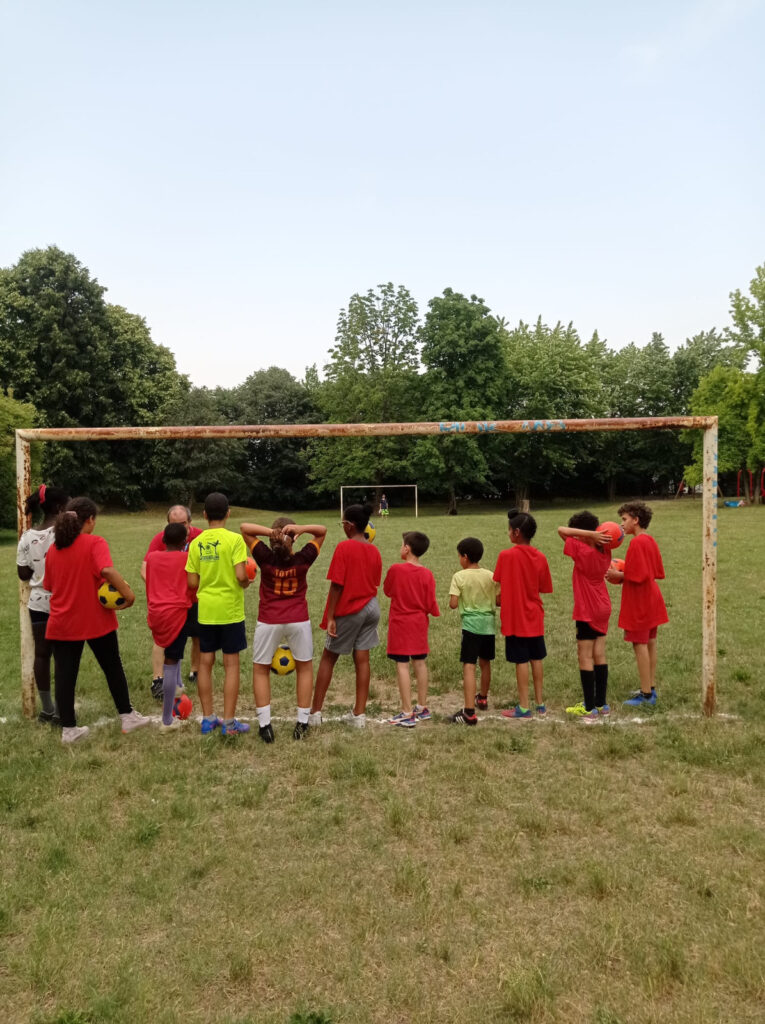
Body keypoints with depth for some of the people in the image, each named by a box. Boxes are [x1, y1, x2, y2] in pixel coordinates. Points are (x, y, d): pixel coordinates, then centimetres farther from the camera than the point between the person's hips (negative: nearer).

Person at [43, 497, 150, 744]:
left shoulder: (53, 548, 4)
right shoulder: (95, 543, -12)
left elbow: (49, 585, 10)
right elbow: (107, 571, -29)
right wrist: (128, 594, -22)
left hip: (62, 624, 4)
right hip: (95, 621, -3)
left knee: (65, 674, 8)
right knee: (113, 669, 13)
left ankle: (69, 728, 11)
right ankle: (127, 716, 23)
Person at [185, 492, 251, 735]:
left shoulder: (196, 542, 1)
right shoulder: (234, 539, -12)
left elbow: (192, 582, 1)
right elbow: (241, 576, -19)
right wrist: (246, 584, 3)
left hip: (205, 611, 4)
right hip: (230, 610, -4)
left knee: (205, 662, 12)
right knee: (231, 664, 4)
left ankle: (208, 719, 20)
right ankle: (229, 722, 8)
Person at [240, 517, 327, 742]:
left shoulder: (266, 558, -10)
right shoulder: (303, 559, -8)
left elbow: (244, 527, -3)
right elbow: (322, 531, 5)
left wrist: (270, 532, -16)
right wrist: (302, 529, -14)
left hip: (269, 622, -1)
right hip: (298, 621, 1)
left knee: (260, 670, 16)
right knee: (305, 667, 18)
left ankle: (264, 725, 11)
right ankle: (302, 723, 18)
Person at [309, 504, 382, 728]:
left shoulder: (344, 547, -15)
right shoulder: (374, 550, 3)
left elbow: (337, 584, -16)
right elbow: (375, 582, 9)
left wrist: (330, 617, -14)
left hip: (349, 610, -5)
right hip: (371, 607, 5)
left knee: (328, 658, 8)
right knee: (362, 660, 8)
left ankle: (315, 712, 14)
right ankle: (359, 714, 12)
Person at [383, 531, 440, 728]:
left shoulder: (396, 569, -13)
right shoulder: (427, 574, -6)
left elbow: (387, 591, 3)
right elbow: (431, 604, -4)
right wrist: (436, 612, 16)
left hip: (400, 623, -4)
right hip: (419, 624, 4)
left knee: (402, 665, -2)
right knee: (420, 663, 14)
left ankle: (407, 714, -2)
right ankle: (422, 708, 24)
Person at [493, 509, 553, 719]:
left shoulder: (506, 555, -14)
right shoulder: (540, 557, -1)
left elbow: (499, 589, -10)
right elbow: (543, 588, 4)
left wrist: (499, 600, 8)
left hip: (515, 617, -5)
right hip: (535, 617, 5)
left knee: (521, 661, 1)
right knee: (536, 659, 14)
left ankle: (524, 707, 7)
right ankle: (540, 704, 23)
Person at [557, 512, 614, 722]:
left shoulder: (582, 551, -21)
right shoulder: (604, 549, -1)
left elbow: (561, 530, -19)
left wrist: (590, 533, -24)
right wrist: (597, 534, -3)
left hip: (587, 611, -8)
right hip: (603, 608, 8)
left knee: (585, 657, -1)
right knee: (599, 655, 13)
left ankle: (589, 709, 3)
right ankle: (601, 704, 21)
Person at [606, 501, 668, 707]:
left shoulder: (636, 542, -19)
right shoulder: (650, 541, 9)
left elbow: (637, 576, -23)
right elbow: (657, 572, 14)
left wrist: (618, 575, -8)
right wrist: (625, 570, 11)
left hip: (638, 602, -10)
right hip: (651, 599, 10)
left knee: (640, 645, -4)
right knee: (650, 644, 14)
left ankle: (646, 695, 1)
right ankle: (650, 689, 24)